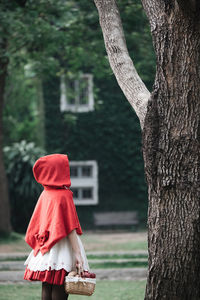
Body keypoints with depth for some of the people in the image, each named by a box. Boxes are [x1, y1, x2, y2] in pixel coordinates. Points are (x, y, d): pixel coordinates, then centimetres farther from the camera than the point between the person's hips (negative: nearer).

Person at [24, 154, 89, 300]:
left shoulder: (45, 194, 9)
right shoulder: (64, 196, -12)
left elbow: (35, 226, 14)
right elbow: (70, 229, -15)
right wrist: (78, 255, -14)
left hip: (45, 250, 7)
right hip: (61, 249, -7)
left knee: (46, 288, 7)